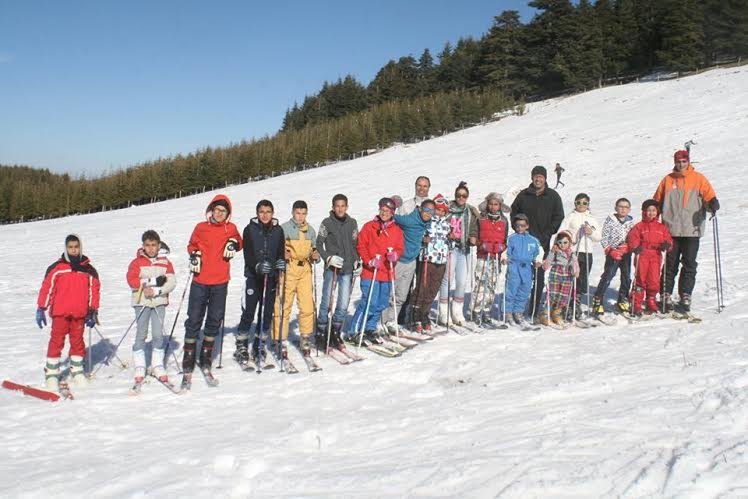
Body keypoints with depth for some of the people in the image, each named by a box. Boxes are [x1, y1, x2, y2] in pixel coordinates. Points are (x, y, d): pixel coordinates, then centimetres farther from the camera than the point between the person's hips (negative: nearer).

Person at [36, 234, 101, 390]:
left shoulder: (89, 270, 5)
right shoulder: (56, 268, -2)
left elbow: (94, 291, 9)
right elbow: (46, 288, 0)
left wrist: (93, 312, 9)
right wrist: (41, 309, -1)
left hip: (79, 314, 2)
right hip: (60, 313, -2)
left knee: (78, 341, 11)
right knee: (56, 341, 0)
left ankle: (77, 371, 23)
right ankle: (51, 373, 8)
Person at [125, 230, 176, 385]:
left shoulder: (165, 262, 5)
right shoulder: (137, 262, 1)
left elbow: (171, 282, -3)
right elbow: (132, 281, -11)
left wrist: (155, 291, -17)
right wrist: (154, 281, -16)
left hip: (159, 302, 1)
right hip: (142, 302, -1)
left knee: (158, 334, 2)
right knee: (141, 334, 2)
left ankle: (158, 366, 13)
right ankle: (139, 367, 9)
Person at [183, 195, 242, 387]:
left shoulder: (230, 228, 6)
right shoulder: (201, 228, 3)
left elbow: (238, 241, 20)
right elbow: (192, 245, 14)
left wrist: (234, 244, -2)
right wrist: (194, 255, -7)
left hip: (220, 283, 2)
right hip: (200, 281, -2)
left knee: (215, 321, 8)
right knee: (194, 321, -2)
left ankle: (206, 362, 23)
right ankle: (188, 366, 6)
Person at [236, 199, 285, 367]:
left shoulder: (278, 230, 8)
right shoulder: (250, 229, 0)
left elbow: (281, 252, 6)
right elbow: (248, 254, -7)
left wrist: (281, 262, -17)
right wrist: (258, 265, -25)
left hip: (271, 277, 3)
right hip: (253, 276, -3)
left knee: (267, 313, 5)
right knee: (248, 313, -6)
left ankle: (259, 346, 19)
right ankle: (241, 347, 7)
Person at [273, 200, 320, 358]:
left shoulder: (310, 230, 14)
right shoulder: (284, 229, -1)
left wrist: (315, 256, -1)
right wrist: (282, 254, -21)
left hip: (305, 270, 4)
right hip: (288, 270, -4)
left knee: (307, 306, 0)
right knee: (283, 307, -4)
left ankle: (305, 338, 16)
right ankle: (280, 340, 6)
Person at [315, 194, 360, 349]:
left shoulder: (352, 223, 10)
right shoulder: (327, 223, -1)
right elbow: (319, 244, 1)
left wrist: (357, 262, 7)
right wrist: (328, 258, -11)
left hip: (348, 269, 3)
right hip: (331, 269, -3)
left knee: (344, 304, 3)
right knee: (326, 303, -3)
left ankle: (335, 333, 18)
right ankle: (321, 335, 9)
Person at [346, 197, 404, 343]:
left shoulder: (397, 231, 10)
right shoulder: (369, 226, 0)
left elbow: (399, 249, 12)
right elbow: (361, 246, -1)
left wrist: (395, 255, -11)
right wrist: (369, 261, -12)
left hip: (387, 274, 5)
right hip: (370, 272, -5)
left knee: (381, 304, 11)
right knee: (369, 303, -11)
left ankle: (370, 329, 28)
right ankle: (354, 331, 2)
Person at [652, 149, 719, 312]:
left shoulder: (698, 179, 6)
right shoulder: (668, 180, 11)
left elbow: (709, 196, -1)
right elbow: (657, 201, 15)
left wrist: (713, 203, -22)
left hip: (692, 230, -1)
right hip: (671, 230, 1)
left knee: (689, 264, 0)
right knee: (670, 264, 3)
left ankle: (685, 297, 5)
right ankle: (666, 295, 8)